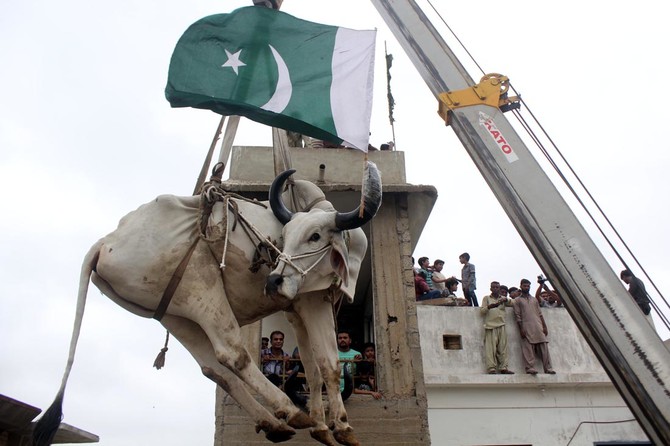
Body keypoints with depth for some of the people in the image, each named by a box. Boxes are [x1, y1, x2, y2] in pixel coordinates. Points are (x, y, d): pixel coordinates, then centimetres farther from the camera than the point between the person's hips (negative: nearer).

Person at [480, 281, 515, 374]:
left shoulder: (503, 299, 21)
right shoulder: (486, 298, 13)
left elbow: (512, 303, 4)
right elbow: (481, 311, 5)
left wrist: (506, 300, -16)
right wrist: (489, 307, -14)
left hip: (501, 326, 3)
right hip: (490, 326, -3)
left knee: (503, 347, -2)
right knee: (491, 348, -9)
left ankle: (503, 367, -2)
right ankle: (491, 368, -13)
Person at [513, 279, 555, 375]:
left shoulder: (534, 299, 23)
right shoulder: (517, 300, 10)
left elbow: (540, 314, 18)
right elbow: (517, 316, 1)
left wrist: (544, 326, 7)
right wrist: (521, 329, -9)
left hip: (538, 327, 4)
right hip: (527, 328, -4)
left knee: (544, 347, -2)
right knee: (528, 348, -10)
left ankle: (548, 368, -3)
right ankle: (530, 368, -13)